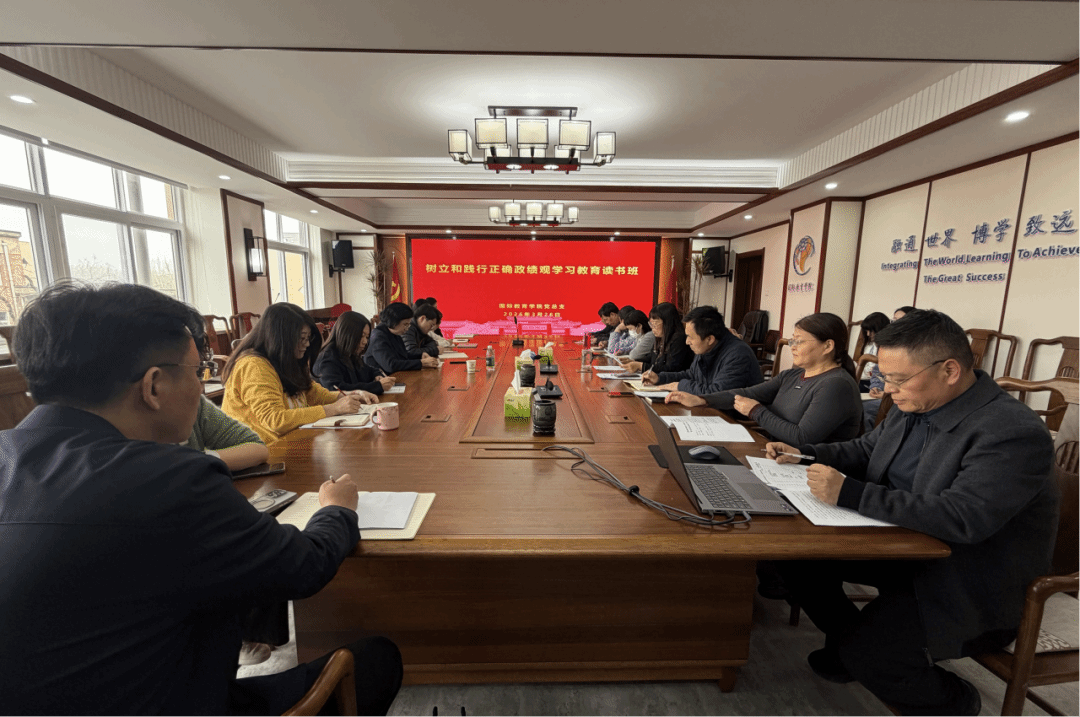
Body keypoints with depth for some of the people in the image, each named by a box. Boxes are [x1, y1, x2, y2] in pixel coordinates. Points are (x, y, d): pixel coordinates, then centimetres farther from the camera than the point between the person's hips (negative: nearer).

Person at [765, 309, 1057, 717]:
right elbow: (863, 451, 14)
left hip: (969, 588, -7)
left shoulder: (1014, 434, -24)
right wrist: (804, 453, -2)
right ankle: (851, 646, 22)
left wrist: (849, 494, -34)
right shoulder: (913, 407, 0)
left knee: (867, 652, -21)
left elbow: (962, 519, -34)